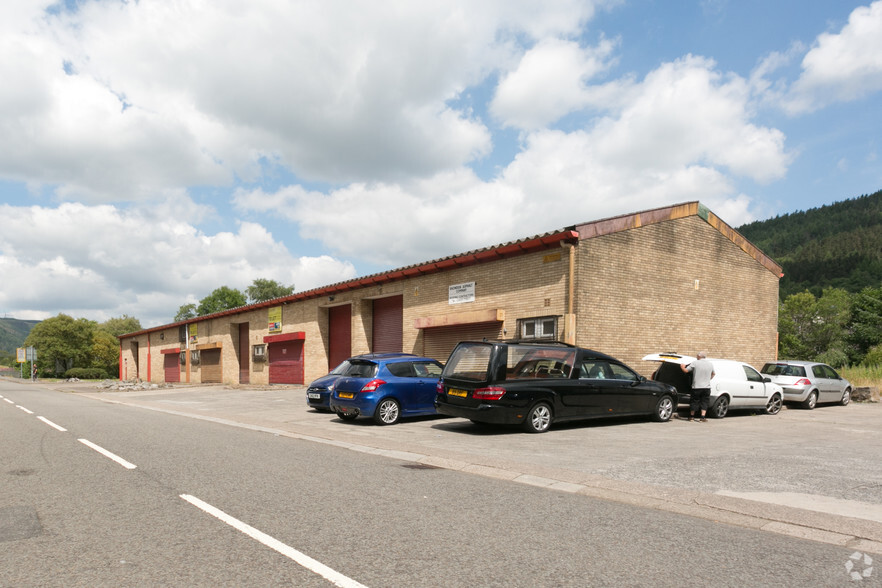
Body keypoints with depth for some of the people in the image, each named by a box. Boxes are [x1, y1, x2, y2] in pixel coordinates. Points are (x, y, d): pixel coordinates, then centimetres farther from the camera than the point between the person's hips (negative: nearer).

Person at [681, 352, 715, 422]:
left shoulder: (695, 363, -8)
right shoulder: (710, 364, 7)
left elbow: (686, 370, -6)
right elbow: (713, 373, 23)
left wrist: (682, 367, 15)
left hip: (696, 387, -2)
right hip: (706, 387, 3)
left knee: (694, 401, 9)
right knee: (704, 402, 8)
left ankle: (691, 416, 20)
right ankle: (703, 417, 0)